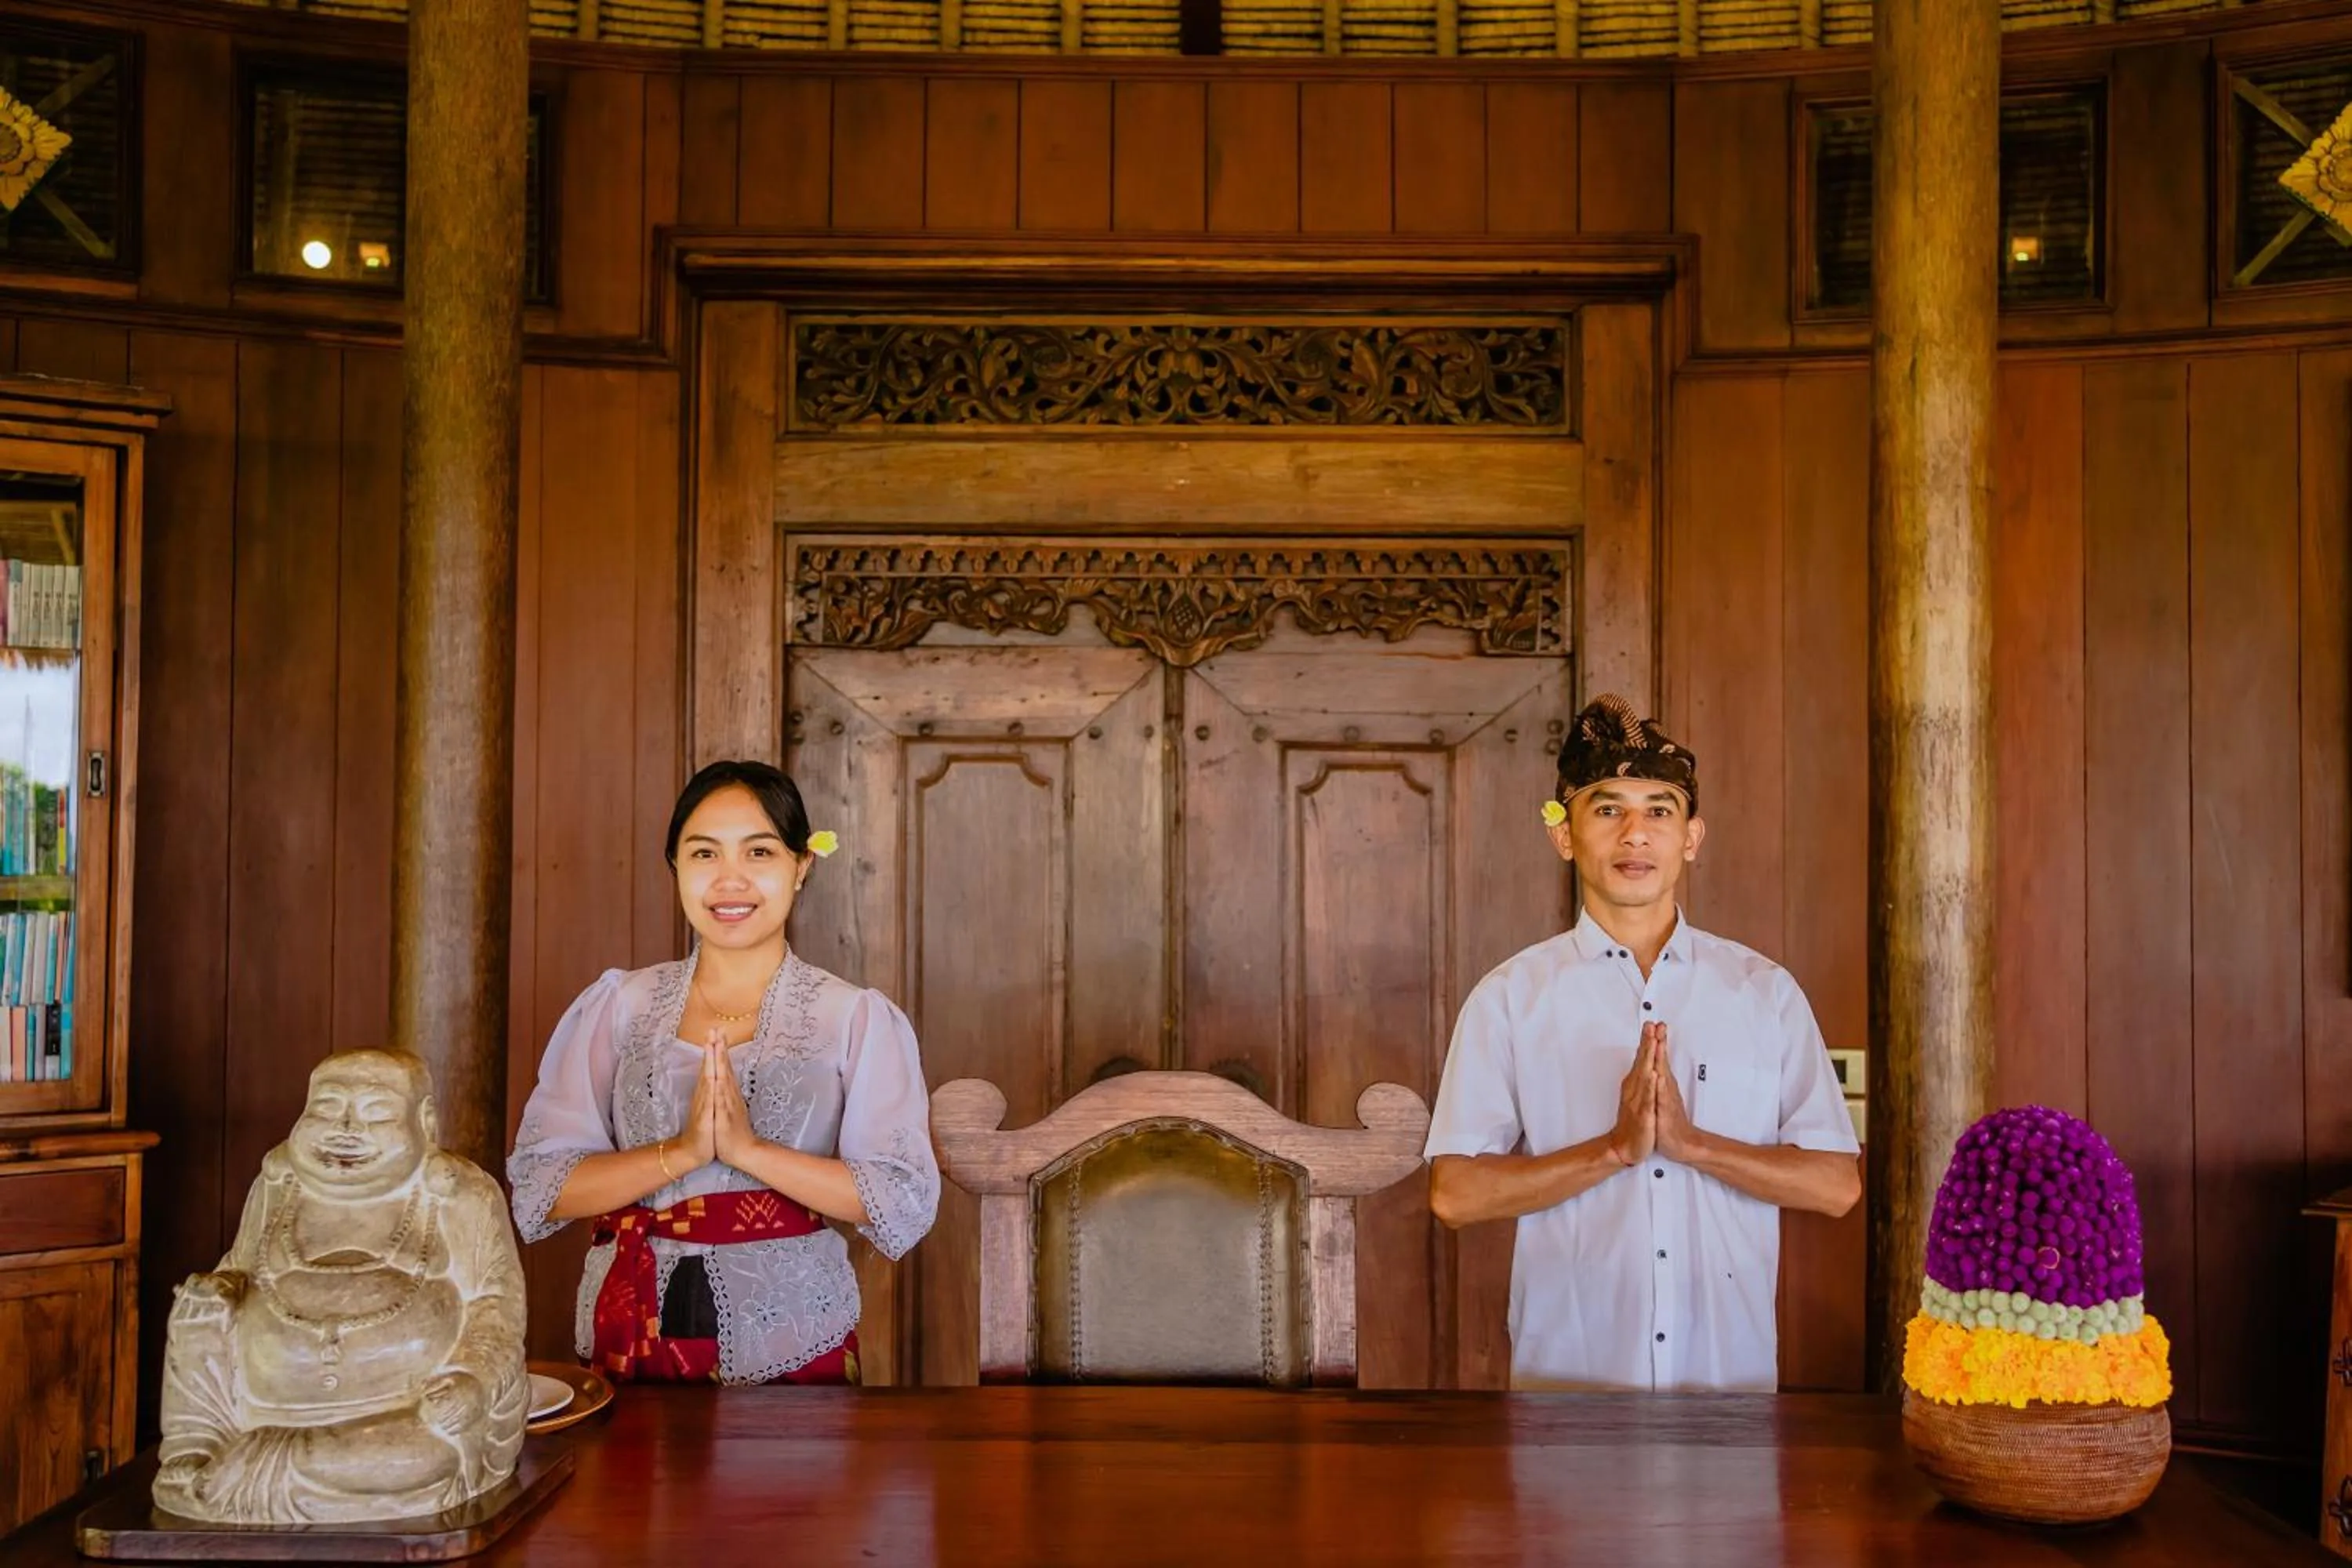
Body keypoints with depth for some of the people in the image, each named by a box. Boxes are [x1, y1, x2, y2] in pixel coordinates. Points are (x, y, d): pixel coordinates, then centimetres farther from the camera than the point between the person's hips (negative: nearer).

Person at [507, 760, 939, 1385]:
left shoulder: (859, 1019, -1)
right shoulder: (617, 1006, 5)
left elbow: (905, 1203, -9)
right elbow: (537, 1186, -3)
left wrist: (748, 1149, -18)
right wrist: (682, 1152, -17)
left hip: (790, 1343, -1)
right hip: (631, 1338, 2)